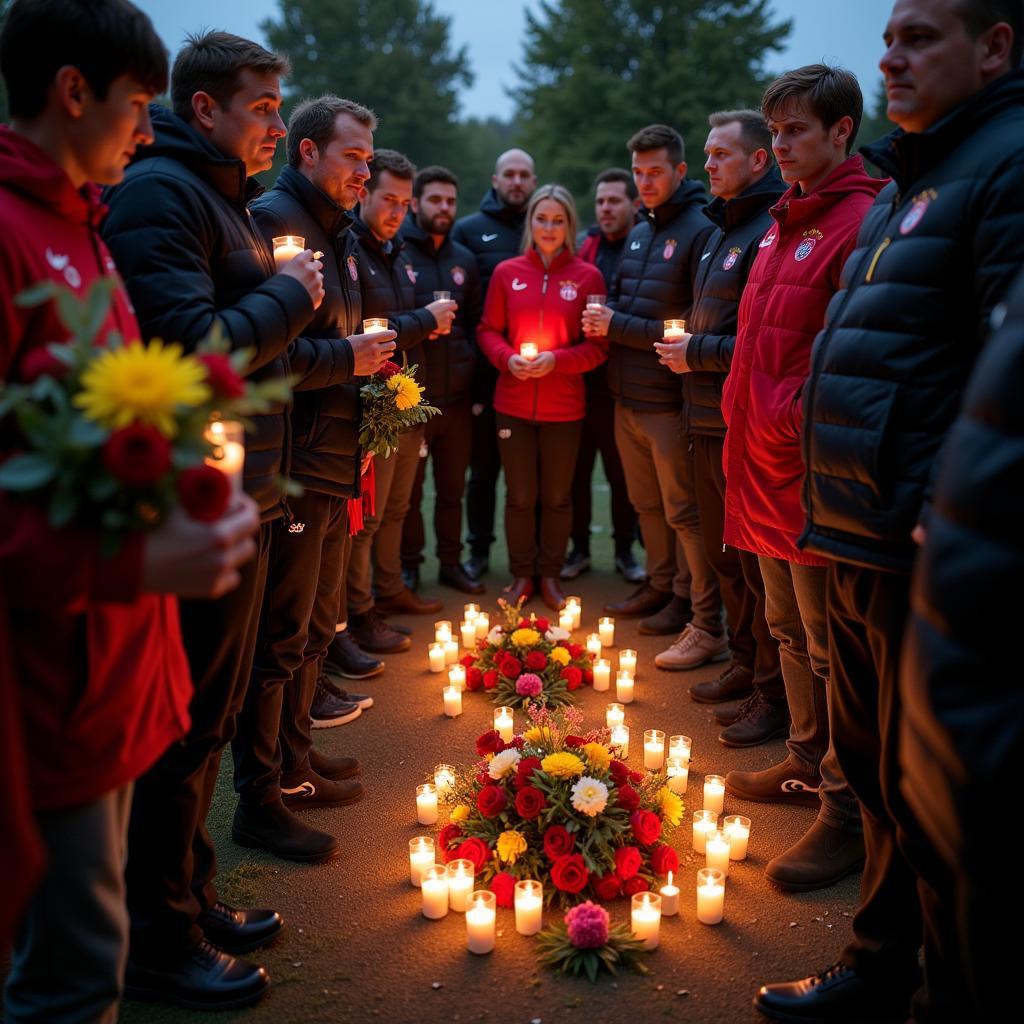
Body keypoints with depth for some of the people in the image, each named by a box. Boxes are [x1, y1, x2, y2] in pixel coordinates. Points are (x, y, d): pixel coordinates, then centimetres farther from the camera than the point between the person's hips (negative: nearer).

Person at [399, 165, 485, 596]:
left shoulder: (464, 259, 14)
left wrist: (469, 363, 9)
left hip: (457, 396, 5)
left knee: (452, 487, 13)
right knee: (408, 488, 4)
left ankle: (451, 562, 25)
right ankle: (408, 566, 18)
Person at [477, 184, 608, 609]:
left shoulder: (588, 277, -3)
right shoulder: (506, 272, 2)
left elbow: (598, 346, -2)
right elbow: (488, 331, 6)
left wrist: (557, 359, -17)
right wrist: (508, 358, -13)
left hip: (564, 407, -1)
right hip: (513, 405, 1)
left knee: (557, 497, 10)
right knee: (520, 495, 10)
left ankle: (550, 576, 25)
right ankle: (521, 575, 25)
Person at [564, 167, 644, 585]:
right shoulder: (585, 248, 9)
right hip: (583, 378, 3)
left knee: (623, 470, 8)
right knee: (577, 467, 8)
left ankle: (625, 549, 22)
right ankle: (579, 547, 21)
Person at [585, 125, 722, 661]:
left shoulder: (700, 231, -13)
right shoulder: (638, 233, 15)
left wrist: (621, 327, -17)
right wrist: (605, 318, -2)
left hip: (668, 400, -8)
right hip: (628, 396, 8)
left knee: (684, 511, -4)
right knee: (646, 502, 18)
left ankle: (706, 624, 4)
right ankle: (662, 587, 34)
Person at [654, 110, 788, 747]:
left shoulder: (772, 231, -14)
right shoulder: (724, 230, 18)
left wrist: (699, 353, -15)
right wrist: (687, 350, 11)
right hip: (710, 424, 10)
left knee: (759, 564, -3)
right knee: (725, 556, 18)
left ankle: (776, 698, 8)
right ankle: (746, 665, 33)